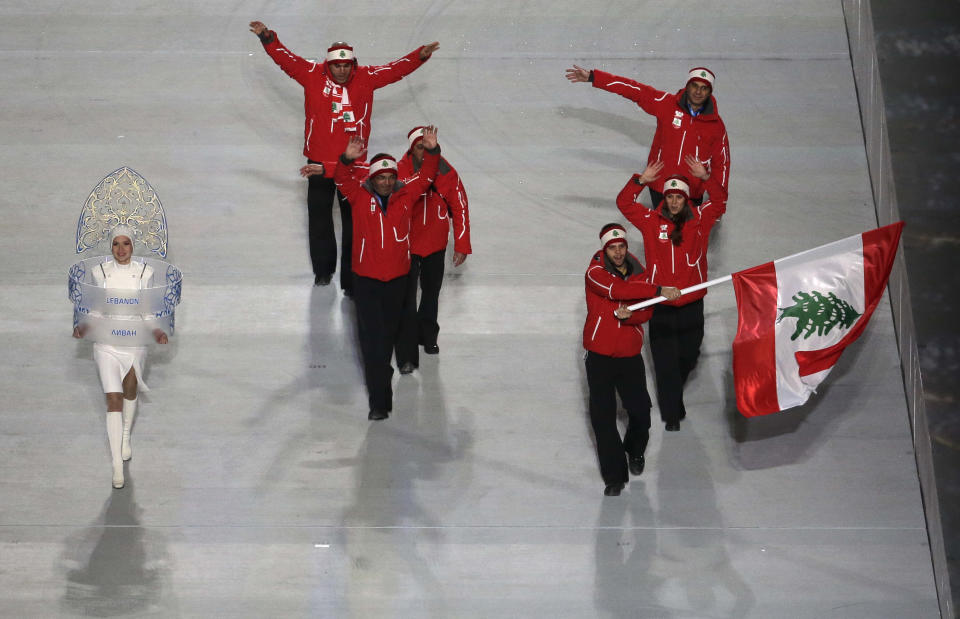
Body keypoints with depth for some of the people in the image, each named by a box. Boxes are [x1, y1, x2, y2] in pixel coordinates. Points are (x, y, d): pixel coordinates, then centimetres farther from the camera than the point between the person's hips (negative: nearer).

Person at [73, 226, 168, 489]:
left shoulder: (145, 272, -1)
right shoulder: (100, 272, 0)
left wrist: (157, 331, -13)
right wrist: (82, 326, -11)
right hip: (107, 341, -1)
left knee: (130, 391, 17)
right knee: (113, 398, -7)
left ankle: (126, 437, 46)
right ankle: (117, 464, -9)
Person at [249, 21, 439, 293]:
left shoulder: (366, 78, -3)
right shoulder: (313, 75, -5)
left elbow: (396, 69, -3)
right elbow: (286, 59, -9)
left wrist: (420, 56, -14)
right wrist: (267, 38, -22)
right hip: (319, 163, 1)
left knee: (353, 220, 3)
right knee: (319, 218, 14)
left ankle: (351, 278, 10)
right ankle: (323, 269, 32)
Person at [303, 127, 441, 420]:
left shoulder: (405, 196, 0)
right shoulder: (360, 196, -5)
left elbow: (426, 177, -3)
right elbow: (343, 178, -19)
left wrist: (432, 152, -20)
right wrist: (348, 160, -39)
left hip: (397, 278, 2)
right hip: (366, 279, -2)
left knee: (389, 334, 17)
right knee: (372, 338, -7)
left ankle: (380, 371, 42)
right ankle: (379, 401, -7)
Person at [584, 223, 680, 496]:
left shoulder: (639, 273, 3)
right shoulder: (595, 273, -11)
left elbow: (647, 311, -3)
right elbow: (617, 290, -29)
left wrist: (627, 315, -26)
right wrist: (658, 290, -33)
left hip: (630, 355, 3)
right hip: (600, 356, -3)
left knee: (640, 411, 2)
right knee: (603, 417, -2)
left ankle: (635, 451, 36)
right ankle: (614, 476, 10)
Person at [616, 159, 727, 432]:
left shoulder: (698, 219, 1)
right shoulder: (652, 221, -2)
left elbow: (720, 202, -4)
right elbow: (624, 203, -4)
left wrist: (706, 178, -18)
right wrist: (641, 181, -18)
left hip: (692, 304, 1)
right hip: (661, 304, -1)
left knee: (688, 355, 13)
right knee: (665, 359, 2)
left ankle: (675, 393, 43)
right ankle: (671, 413, 14)